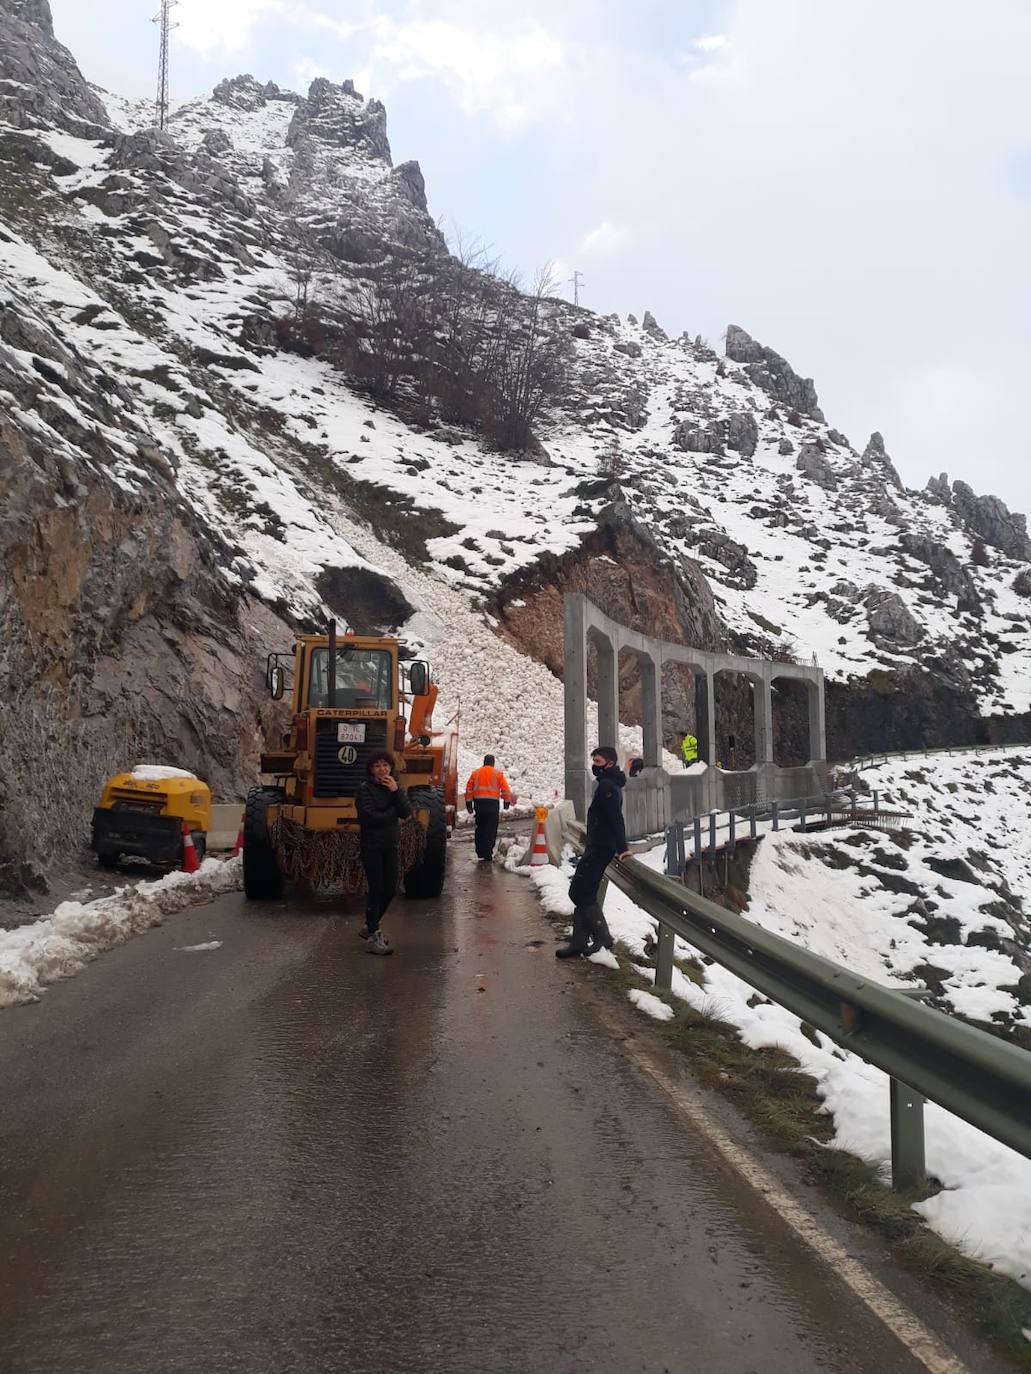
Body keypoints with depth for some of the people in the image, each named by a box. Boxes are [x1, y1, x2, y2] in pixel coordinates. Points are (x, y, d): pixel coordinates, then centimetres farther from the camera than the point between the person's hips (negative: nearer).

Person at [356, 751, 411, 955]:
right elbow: (369, 816, -20)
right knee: (376, 890, -7)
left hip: (390, 845, 6)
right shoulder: (365, 789, -8)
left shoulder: (396, 788, 9)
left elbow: (406, 813, -5)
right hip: (371, 845, -6)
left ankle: (370, 927, 28)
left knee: (390, 890, 10)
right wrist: (392, 814, -8)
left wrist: (396, 792, -14)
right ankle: (373, 938, -2)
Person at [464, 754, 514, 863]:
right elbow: (505, 789, 1)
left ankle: (480, 852, 15)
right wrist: (507, 801, 11)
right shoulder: (498, 773, 3)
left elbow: (469, 788, 9)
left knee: (480, 828, 13)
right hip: (493, 802, -3)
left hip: (478, 803, 3)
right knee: (491, 829, 0)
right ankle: (487, 854, -5)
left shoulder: (475, 773, 11)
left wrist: (468, 803, 13)